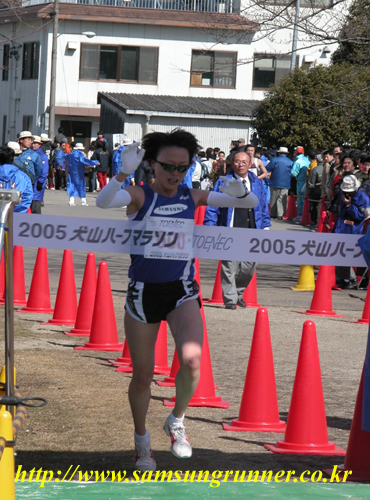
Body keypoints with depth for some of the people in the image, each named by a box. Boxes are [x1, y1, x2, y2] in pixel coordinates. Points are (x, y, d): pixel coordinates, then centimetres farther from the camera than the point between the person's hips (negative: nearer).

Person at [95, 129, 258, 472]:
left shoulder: (192, 198, 3)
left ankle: (176, 422, 7)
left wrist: (240, 192, -19)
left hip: (181, 290, 1)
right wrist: (123, 174, -44)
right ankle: (142, 443, 32)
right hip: (143, 291, -1)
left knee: (191, 361, -22)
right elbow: (103, 202, -27)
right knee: (142, 375, 8)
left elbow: (251, 203, 4)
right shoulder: (139, 195, -6)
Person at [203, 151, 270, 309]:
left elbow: (263, 207, 20)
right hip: (230, 231, -3)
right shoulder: (224, 182, 2)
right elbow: (212, 207, 1)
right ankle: (230, 298, 5)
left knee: (249, 266, 4)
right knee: (229, 266, -4)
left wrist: (265, 226, 14)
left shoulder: (257, 183, 13)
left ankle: (239, 292, 27)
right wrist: (209, 227, -8)